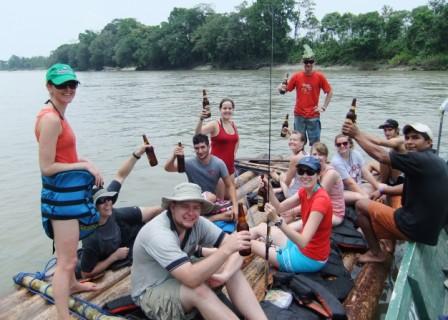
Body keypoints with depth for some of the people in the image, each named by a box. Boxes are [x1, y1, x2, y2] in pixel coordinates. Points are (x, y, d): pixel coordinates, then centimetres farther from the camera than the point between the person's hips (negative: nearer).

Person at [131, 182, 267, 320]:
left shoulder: (198, 223, -13)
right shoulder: (157, 233, -32)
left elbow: (235, 250, -14)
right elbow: (192, 279, -42)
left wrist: (225, 274, -34)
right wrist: (227, 249, -45)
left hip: (181, 279, 7)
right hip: (151, 293, -6)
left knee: (233, 270, -12)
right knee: (199, 289, -35)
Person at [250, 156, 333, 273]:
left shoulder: (321, 200, -29)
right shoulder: (305, 191, -2)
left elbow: (302, 242, -35)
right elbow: (279, 207, -4)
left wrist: (277, 220, -45)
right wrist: (269, 189, -21)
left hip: (310, 258, -8)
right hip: (304, 248, 8)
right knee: (261, 227, 19)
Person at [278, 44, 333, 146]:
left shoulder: (319, 76, -5)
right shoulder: (296, 76, -2)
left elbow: (330, 92, 4)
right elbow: (286, 89, 3)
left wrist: (324, 107, -2)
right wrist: (281, 88, -19)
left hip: (313, 116, -1)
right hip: (299, 115, 1)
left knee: (315, 143, 4)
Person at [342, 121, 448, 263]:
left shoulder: (421, 160, -20)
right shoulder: (434, 161, 9)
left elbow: (381, 156, -22)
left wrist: (357, 134, -14)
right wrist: (383, 190, 13)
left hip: (414, 227, -10)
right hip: (431, 225, 10)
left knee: (361, 205, 1)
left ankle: (376, 253, 13)